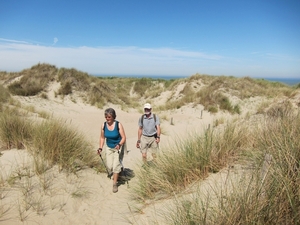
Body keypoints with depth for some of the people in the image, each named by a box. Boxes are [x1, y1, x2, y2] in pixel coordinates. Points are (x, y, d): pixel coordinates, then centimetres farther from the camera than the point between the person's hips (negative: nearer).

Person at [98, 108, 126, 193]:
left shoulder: (118, 125, -23)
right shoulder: (103, 125, -12)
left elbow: (123, 138, -19)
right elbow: (102, 138, 1)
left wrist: (119, 145, -35)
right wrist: (100, 148, -6)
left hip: (118, 147, -4)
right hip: (109, 147, 4)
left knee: (116, 165, -6)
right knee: (109, 166, 7)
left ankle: (115, 184, 13)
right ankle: (115, 173, 43)